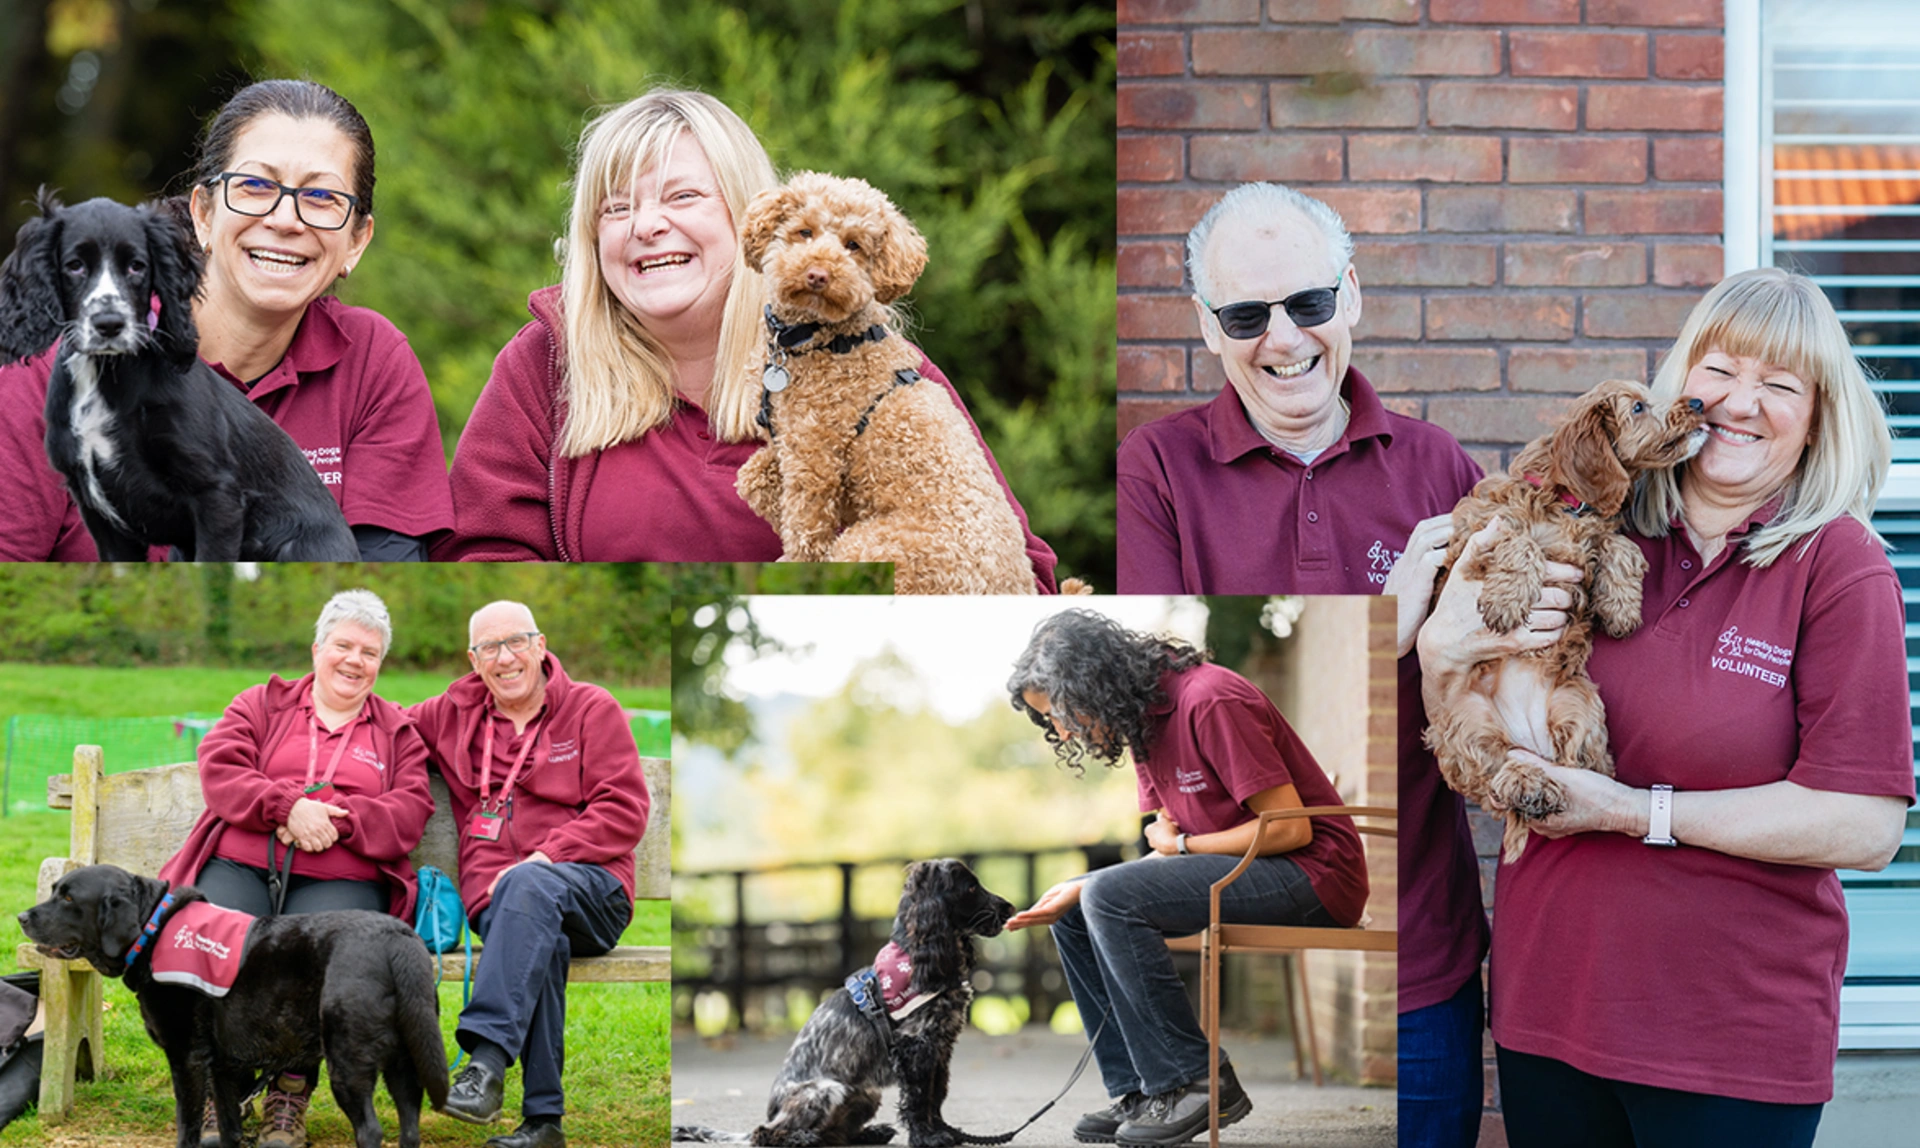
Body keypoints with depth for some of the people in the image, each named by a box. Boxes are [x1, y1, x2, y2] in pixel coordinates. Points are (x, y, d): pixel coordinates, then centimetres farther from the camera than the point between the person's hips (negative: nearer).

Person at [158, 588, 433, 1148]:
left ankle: (291, 1093, -18)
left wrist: (335, 819, -10)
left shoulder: (397, 731, 22)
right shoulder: (262, 704, 21)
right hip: (240, 865, 1)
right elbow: (219, 769, 4)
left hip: (340, 877, -1)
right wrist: (288, 806, -11)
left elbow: (412, 809, 6)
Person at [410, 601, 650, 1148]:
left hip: (590, 892, -2)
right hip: (496, 894, 2)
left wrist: (543, 858, -12)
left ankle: (487, 1058, -52)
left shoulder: (592, 708, 10)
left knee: (532, 885, -39)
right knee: (542, 942, -36)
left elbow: (625, 812, 1)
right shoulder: (456, 715, 21)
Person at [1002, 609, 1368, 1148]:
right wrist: (1078, 892, -5)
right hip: (1234, 872, 10)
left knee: (1109, 899, -23)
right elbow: (1168, 848, 9)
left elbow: (1290, 827, -21)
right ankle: (1140, 1091, 3)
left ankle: (1195, 1082, -16)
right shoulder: (1145, 723, 10)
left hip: (1312, 873, -10)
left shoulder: (1210, 702, -19)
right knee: (1075, 913, 7)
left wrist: (1183, 844, -10)